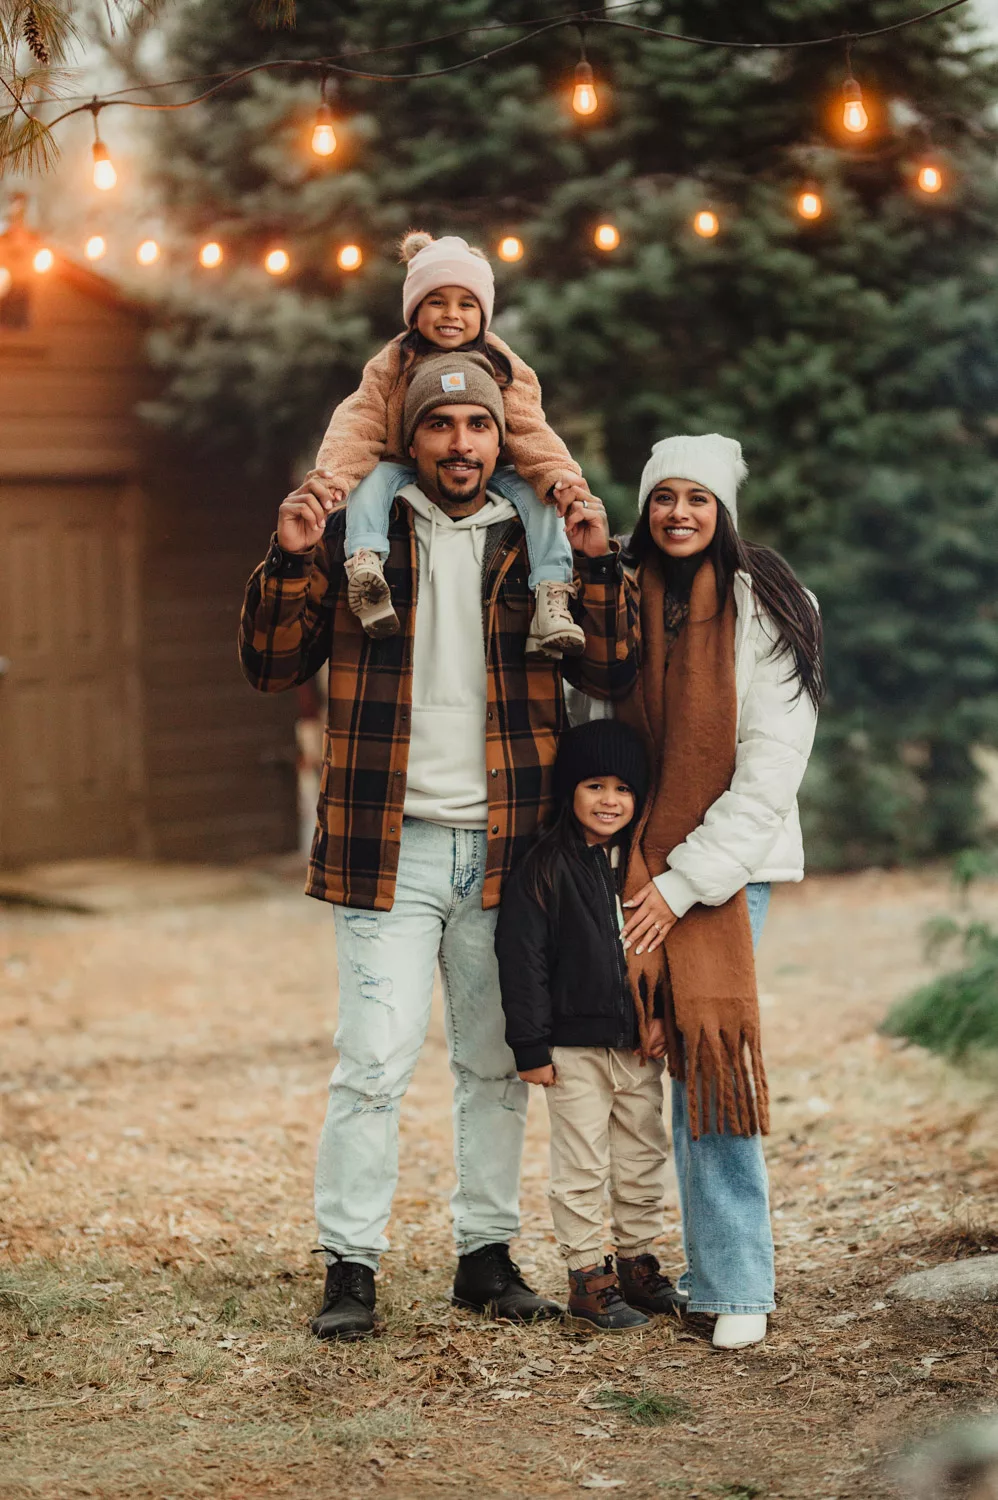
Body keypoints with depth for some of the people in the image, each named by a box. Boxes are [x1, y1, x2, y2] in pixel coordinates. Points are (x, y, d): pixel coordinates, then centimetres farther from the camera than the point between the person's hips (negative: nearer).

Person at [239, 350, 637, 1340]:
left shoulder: (533, 545, 8)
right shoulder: (356, 537, 3)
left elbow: (611, 676, 3)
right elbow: (272, 668, 2)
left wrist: (596, 564, -9)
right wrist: (290, 562, -12)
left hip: (502, 848, 3)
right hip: (391, 846, -3)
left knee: (497, 1064, 11)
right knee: (375, 1062, -8)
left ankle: (486, 1254, 22)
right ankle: (350, 1266, 2)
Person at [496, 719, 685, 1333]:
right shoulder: (544, 869, -8)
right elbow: (522, 958, -10)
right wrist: (532, 1046, -12)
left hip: (640, 1044, 5)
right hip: (574, 1049, -5)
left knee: (644, 1162, 13)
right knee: (582, 1168, 2)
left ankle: (639, 1265, 27)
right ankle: (588, 1277, 11)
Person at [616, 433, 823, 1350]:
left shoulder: (766, 609, -5)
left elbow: (769, 769, -9)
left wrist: (683, 881, -14)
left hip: (729, 861, -4)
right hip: (644, 862, 4)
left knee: (707, 1048, -11)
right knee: (679, 1057, 2)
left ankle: (737, 1286, -6)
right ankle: (715, 1267, 10)